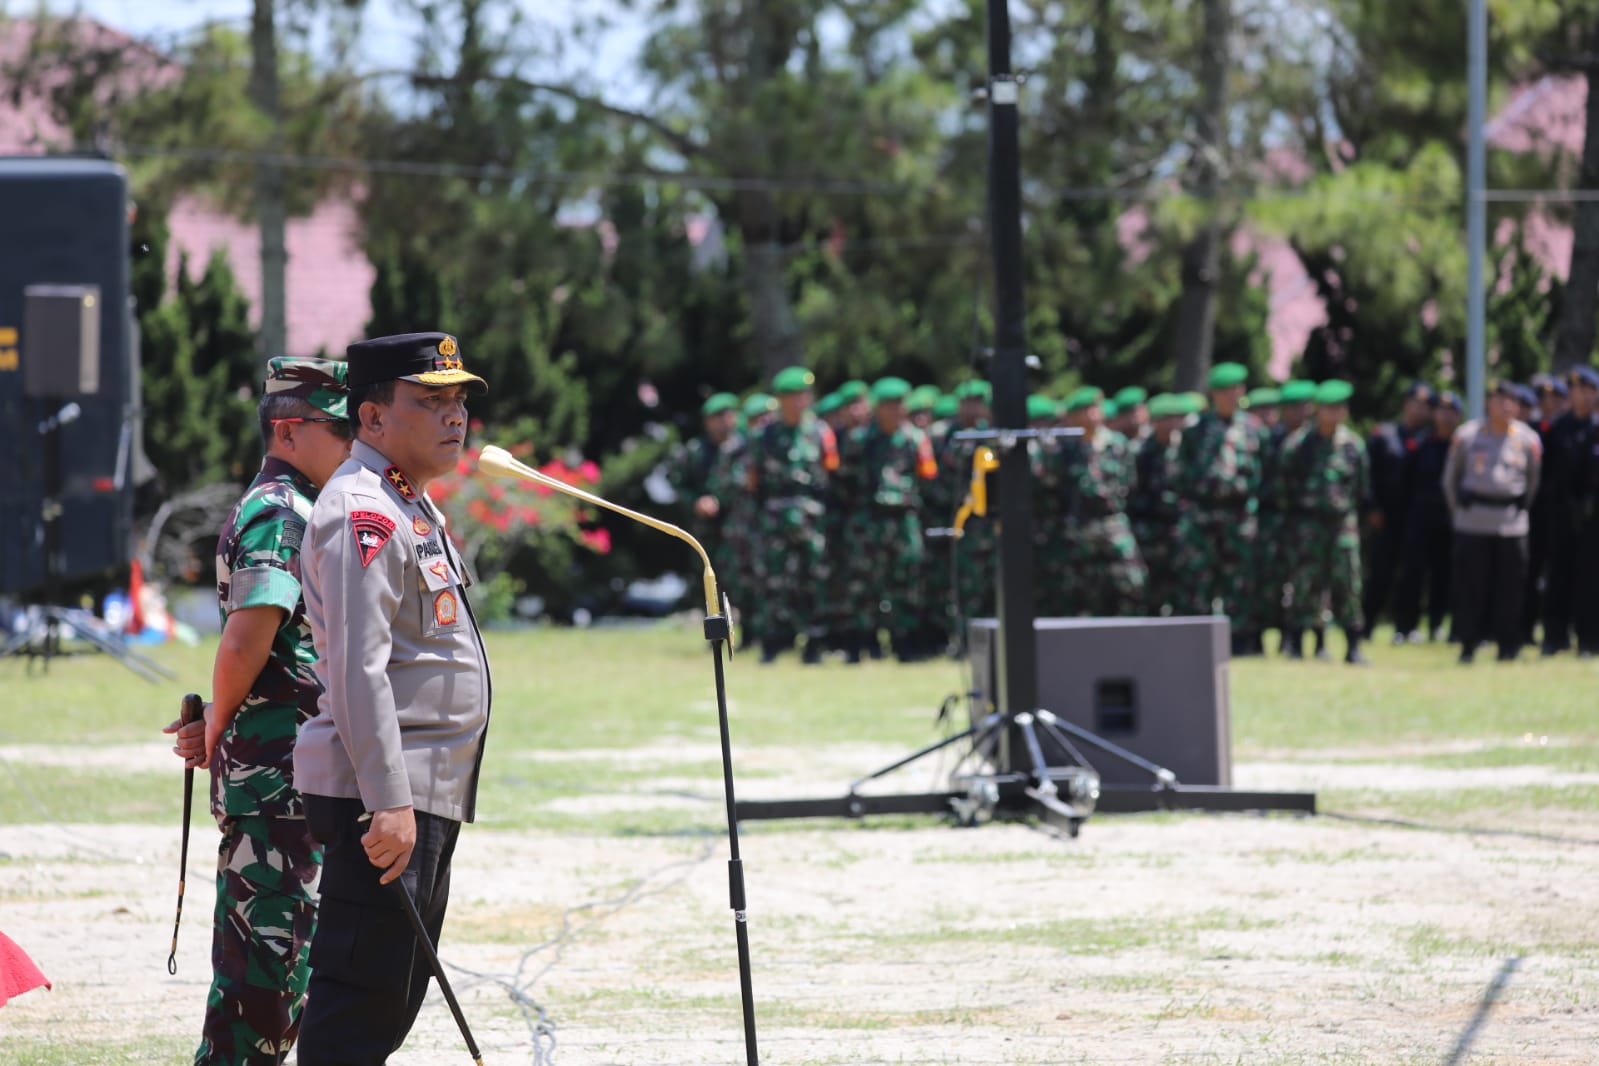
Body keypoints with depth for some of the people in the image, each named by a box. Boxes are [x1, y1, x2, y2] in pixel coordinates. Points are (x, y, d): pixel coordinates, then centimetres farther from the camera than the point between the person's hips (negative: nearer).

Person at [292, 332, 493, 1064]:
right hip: (384, 796, -10)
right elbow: (359, 670, -22)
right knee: (362, 993, -12)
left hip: (422, 798, 10)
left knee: (393, 998, 12)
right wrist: (389, 802, -27)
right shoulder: (363, 513, -14)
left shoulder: (410, 505, 20)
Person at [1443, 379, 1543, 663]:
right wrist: (1457, 509, 12)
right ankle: (1468, 644, 6)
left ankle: (1508, 646, 8)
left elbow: (1534, 480, 15)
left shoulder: (1528, 440, 4)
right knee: (1469, 586, -1)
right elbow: (1451, 476, 13)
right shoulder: (1466, 436, 3)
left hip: (1512, 522, 0)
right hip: (1472, 520, 0)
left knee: (1510, 587, 0)